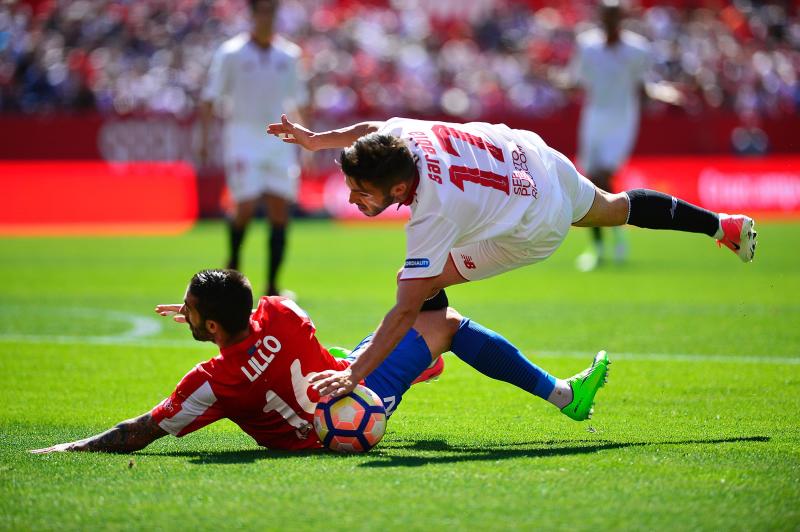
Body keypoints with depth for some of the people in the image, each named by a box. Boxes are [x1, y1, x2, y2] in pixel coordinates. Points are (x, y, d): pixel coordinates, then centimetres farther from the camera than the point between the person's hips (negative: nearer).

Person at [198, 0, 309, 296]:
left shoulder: (289, 55, 10)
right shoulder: (230, 53, 0)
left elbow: (300, 102, 16)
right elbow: (210, 98, -1)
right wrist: (204, 138, -10)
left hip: (280, 139, 3)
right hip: (243, 137, -3)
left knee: (280, 212, -4)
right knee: (246, 207, -12)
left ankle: (272, 286, 2)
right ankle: (233, 263, 16)